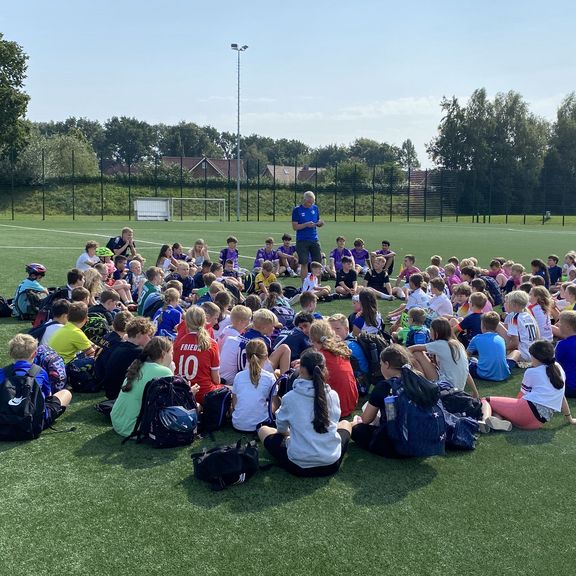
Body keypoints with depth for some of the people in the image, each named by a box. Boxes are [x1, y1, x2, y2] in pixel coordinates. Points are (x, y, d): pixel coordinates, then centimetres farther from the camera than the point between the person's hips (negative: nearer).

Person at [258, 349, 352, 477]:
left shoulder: (289, 398, -12)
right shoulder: (333, 395, -6)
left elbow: (282, 428, 6)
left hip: (298, 467, -2)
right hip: (331, 465, 3)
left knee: (263, 430, 21)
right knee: (345, 423, 31)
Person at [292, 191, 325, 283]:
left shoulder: (315, 208, 8)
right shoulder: (297, 210, -5)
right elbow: (295, 227, -8)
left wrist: (320, 223, -7)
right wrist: (306, 224, -21)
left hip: (314, 240, 4)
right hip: (302, 241, -4)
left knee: (318, 263, 2)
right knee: (304, 264, 0)